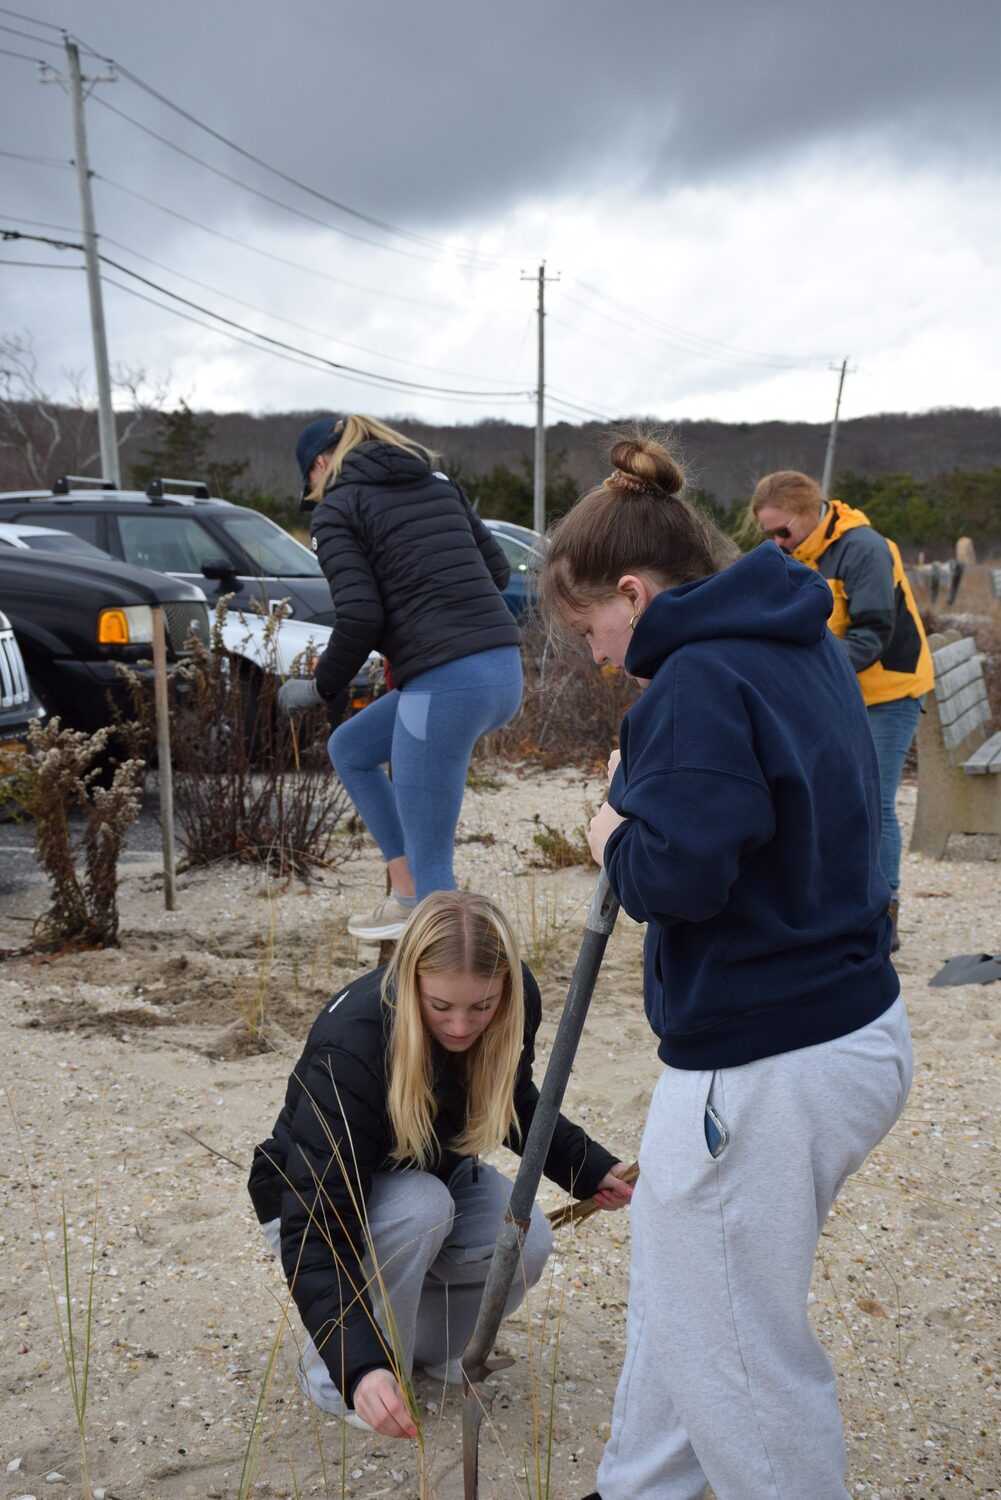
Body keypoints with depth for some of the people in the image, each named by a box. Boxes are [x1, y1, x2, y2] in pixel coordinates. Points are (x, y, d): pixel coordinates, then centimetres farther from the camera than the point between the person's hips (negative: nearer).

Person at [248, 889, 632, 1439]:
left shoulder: (516, 1001, -21)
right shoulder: (349, 1047, -39)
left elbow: (514, 1101, 3)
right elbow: (313, 1232, -39)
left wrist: (588, 1167, -8)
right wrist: (359, 1367, -49)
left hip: (435, 1172, 5)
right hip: (314, 1197, -5)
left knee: (525, 1245, -23)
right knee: (422, 1208, -35)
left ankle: (425, 1341, 8)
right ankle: (327, 1366, -10)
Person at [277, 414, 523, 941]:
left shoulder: (336, 508, 2)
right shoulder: (438, 484, 21)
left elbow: (360, 616, -10)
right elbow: (498, 570, 19)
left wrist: (320, 686, 6)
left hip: (445, 682, -8)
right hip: (504, 671, 8)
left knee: (431, 863, 0)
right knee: (349, 748, 26)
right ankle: (407, 897, 27)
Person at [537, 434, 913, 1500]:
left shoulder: (701, 680, -21)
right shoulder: (807, 648, 9)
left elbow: (677, 873, -29)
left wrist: (615, 838, -8)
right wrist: (648, 785, 8)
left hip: (761, 1073, -11)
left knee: (742, 1354, 9)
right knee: (678, 1285, 27)